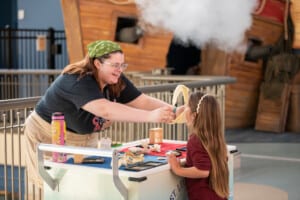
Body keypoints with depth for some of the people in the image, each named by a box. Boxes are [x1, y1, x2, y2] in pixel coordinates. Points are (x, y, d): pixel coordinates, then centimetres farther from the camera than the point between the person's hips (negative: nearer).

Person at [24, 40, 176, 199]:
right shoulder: (78, 81, -32)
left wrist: (171, 110, -29)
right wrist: (150, 117, -52)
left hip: (85, 140, 7)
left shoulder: (117, 81, -7)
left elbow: (143, 102, -10)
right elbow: (105, 110, -46)